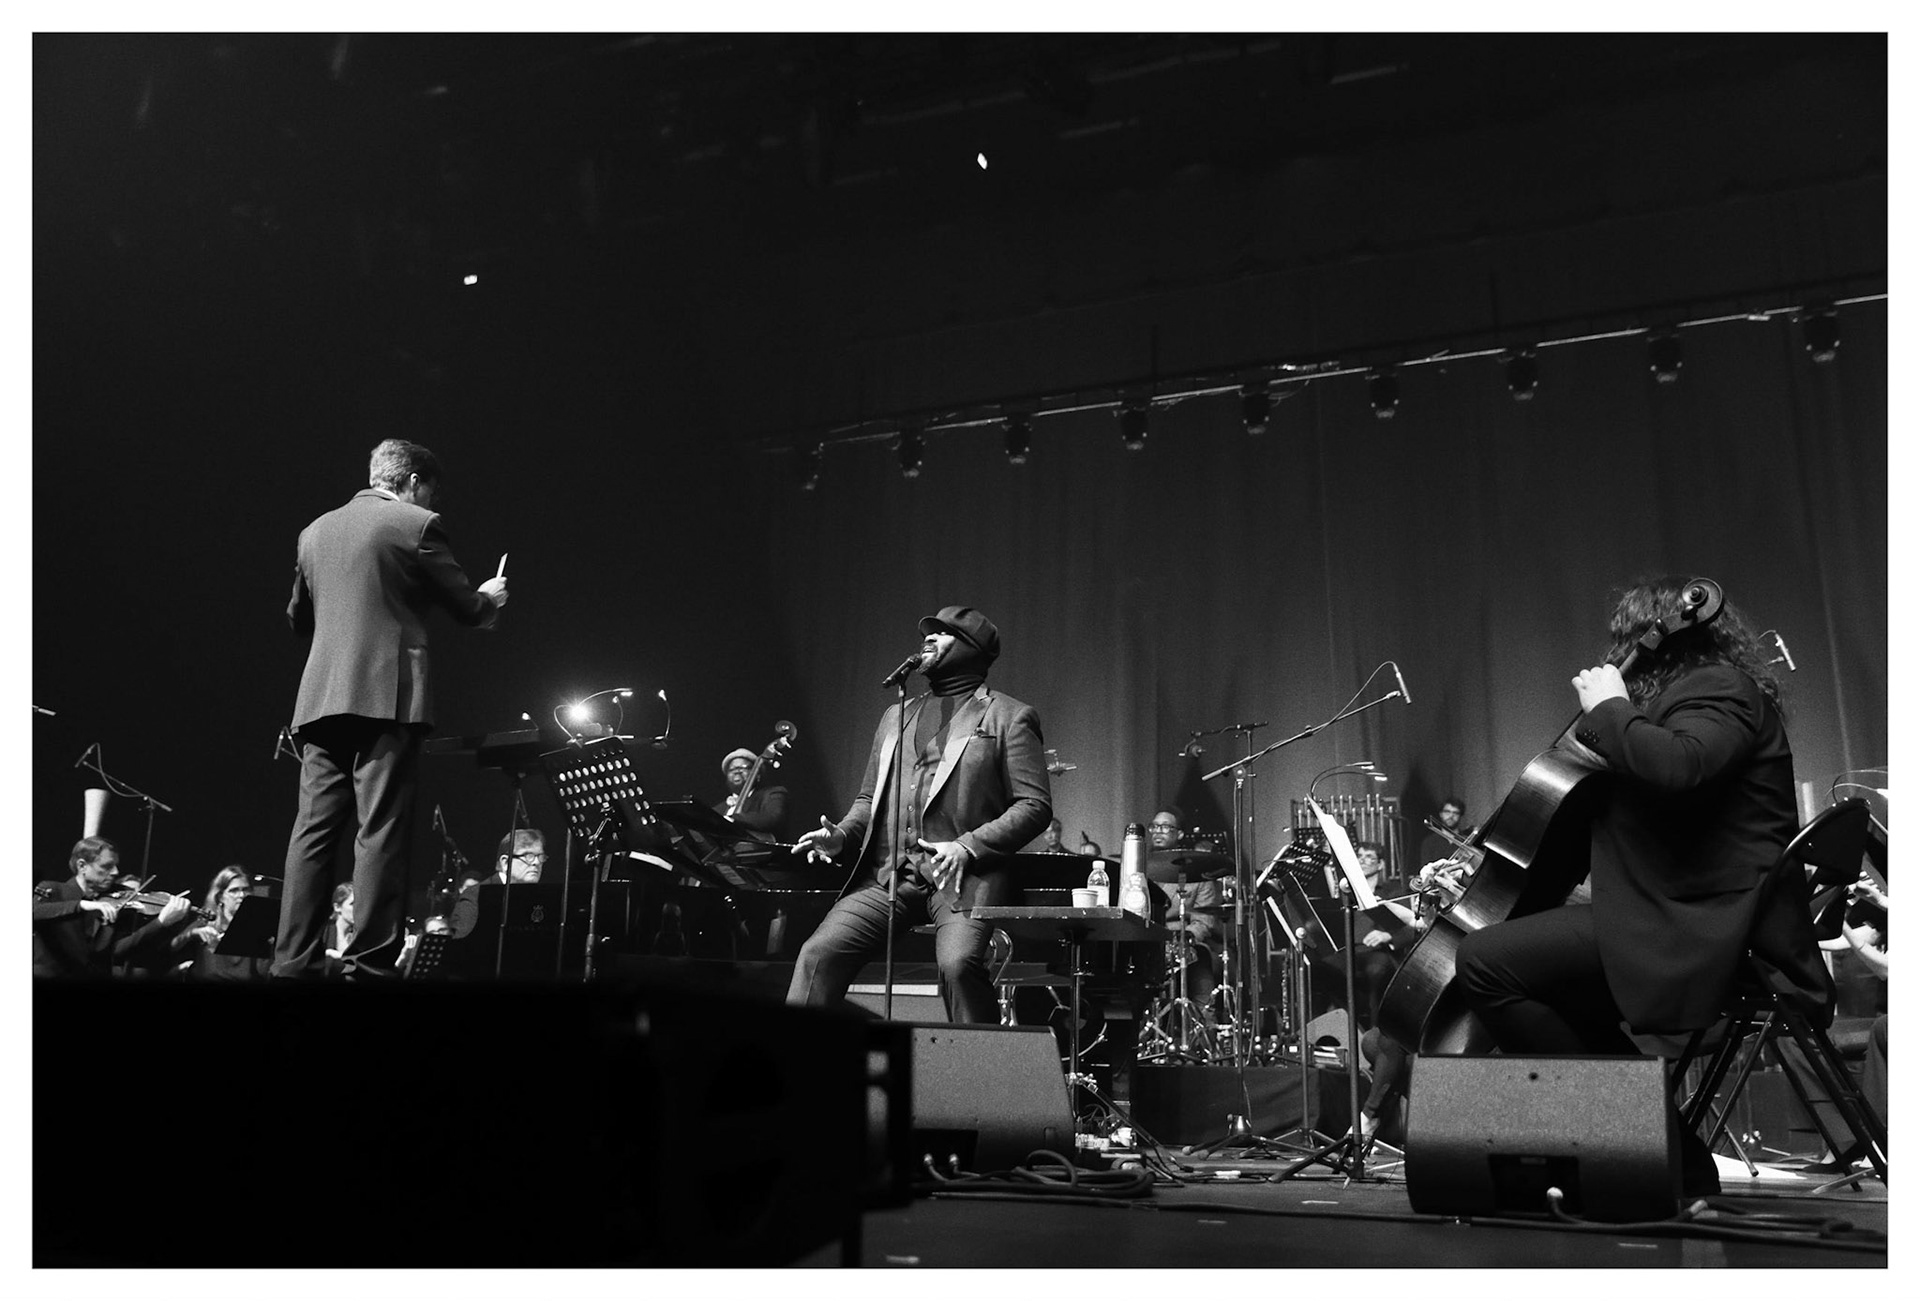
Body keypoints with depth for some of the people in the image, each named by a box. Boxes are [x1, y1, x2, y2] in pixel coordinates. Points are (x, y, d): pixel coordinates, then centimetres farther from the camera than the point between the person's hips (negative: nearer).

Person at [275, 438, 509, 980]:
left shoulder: (315, 530, 17)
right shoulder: (417, 525, -2)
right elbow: (468, 608, 1)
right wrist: (490, 597, 23)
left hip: (320, 700, 6)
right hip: (387, 697, -6)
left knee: (313, 833, 5)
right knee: (380, 834, -6)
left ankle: (293, 962, 4)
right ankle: (369, 964, -8)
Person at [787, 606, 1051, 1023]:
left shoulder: (1009, 717, 7)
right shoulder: (896, 715, 25)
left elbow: (1035, 804, 0)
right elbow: (869, 797, 27)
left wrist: (969, 847, -14)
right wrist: (842, 836, 5)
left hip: (964, 875, -5)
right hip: (888, 872, 5)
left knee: (958, 962, -31)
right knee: (820, 952, -15)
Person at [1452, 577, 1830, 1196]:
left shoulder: (1717, 688, -7)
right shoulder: (1702, 691, 24)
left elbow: (1677, 766, -31)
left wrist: (1609, 708, -15)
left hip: (1698, 933, -11)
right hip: (1691, 922, 11)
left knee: (1486, 959, -20)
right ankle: (1674, 1167, 23)